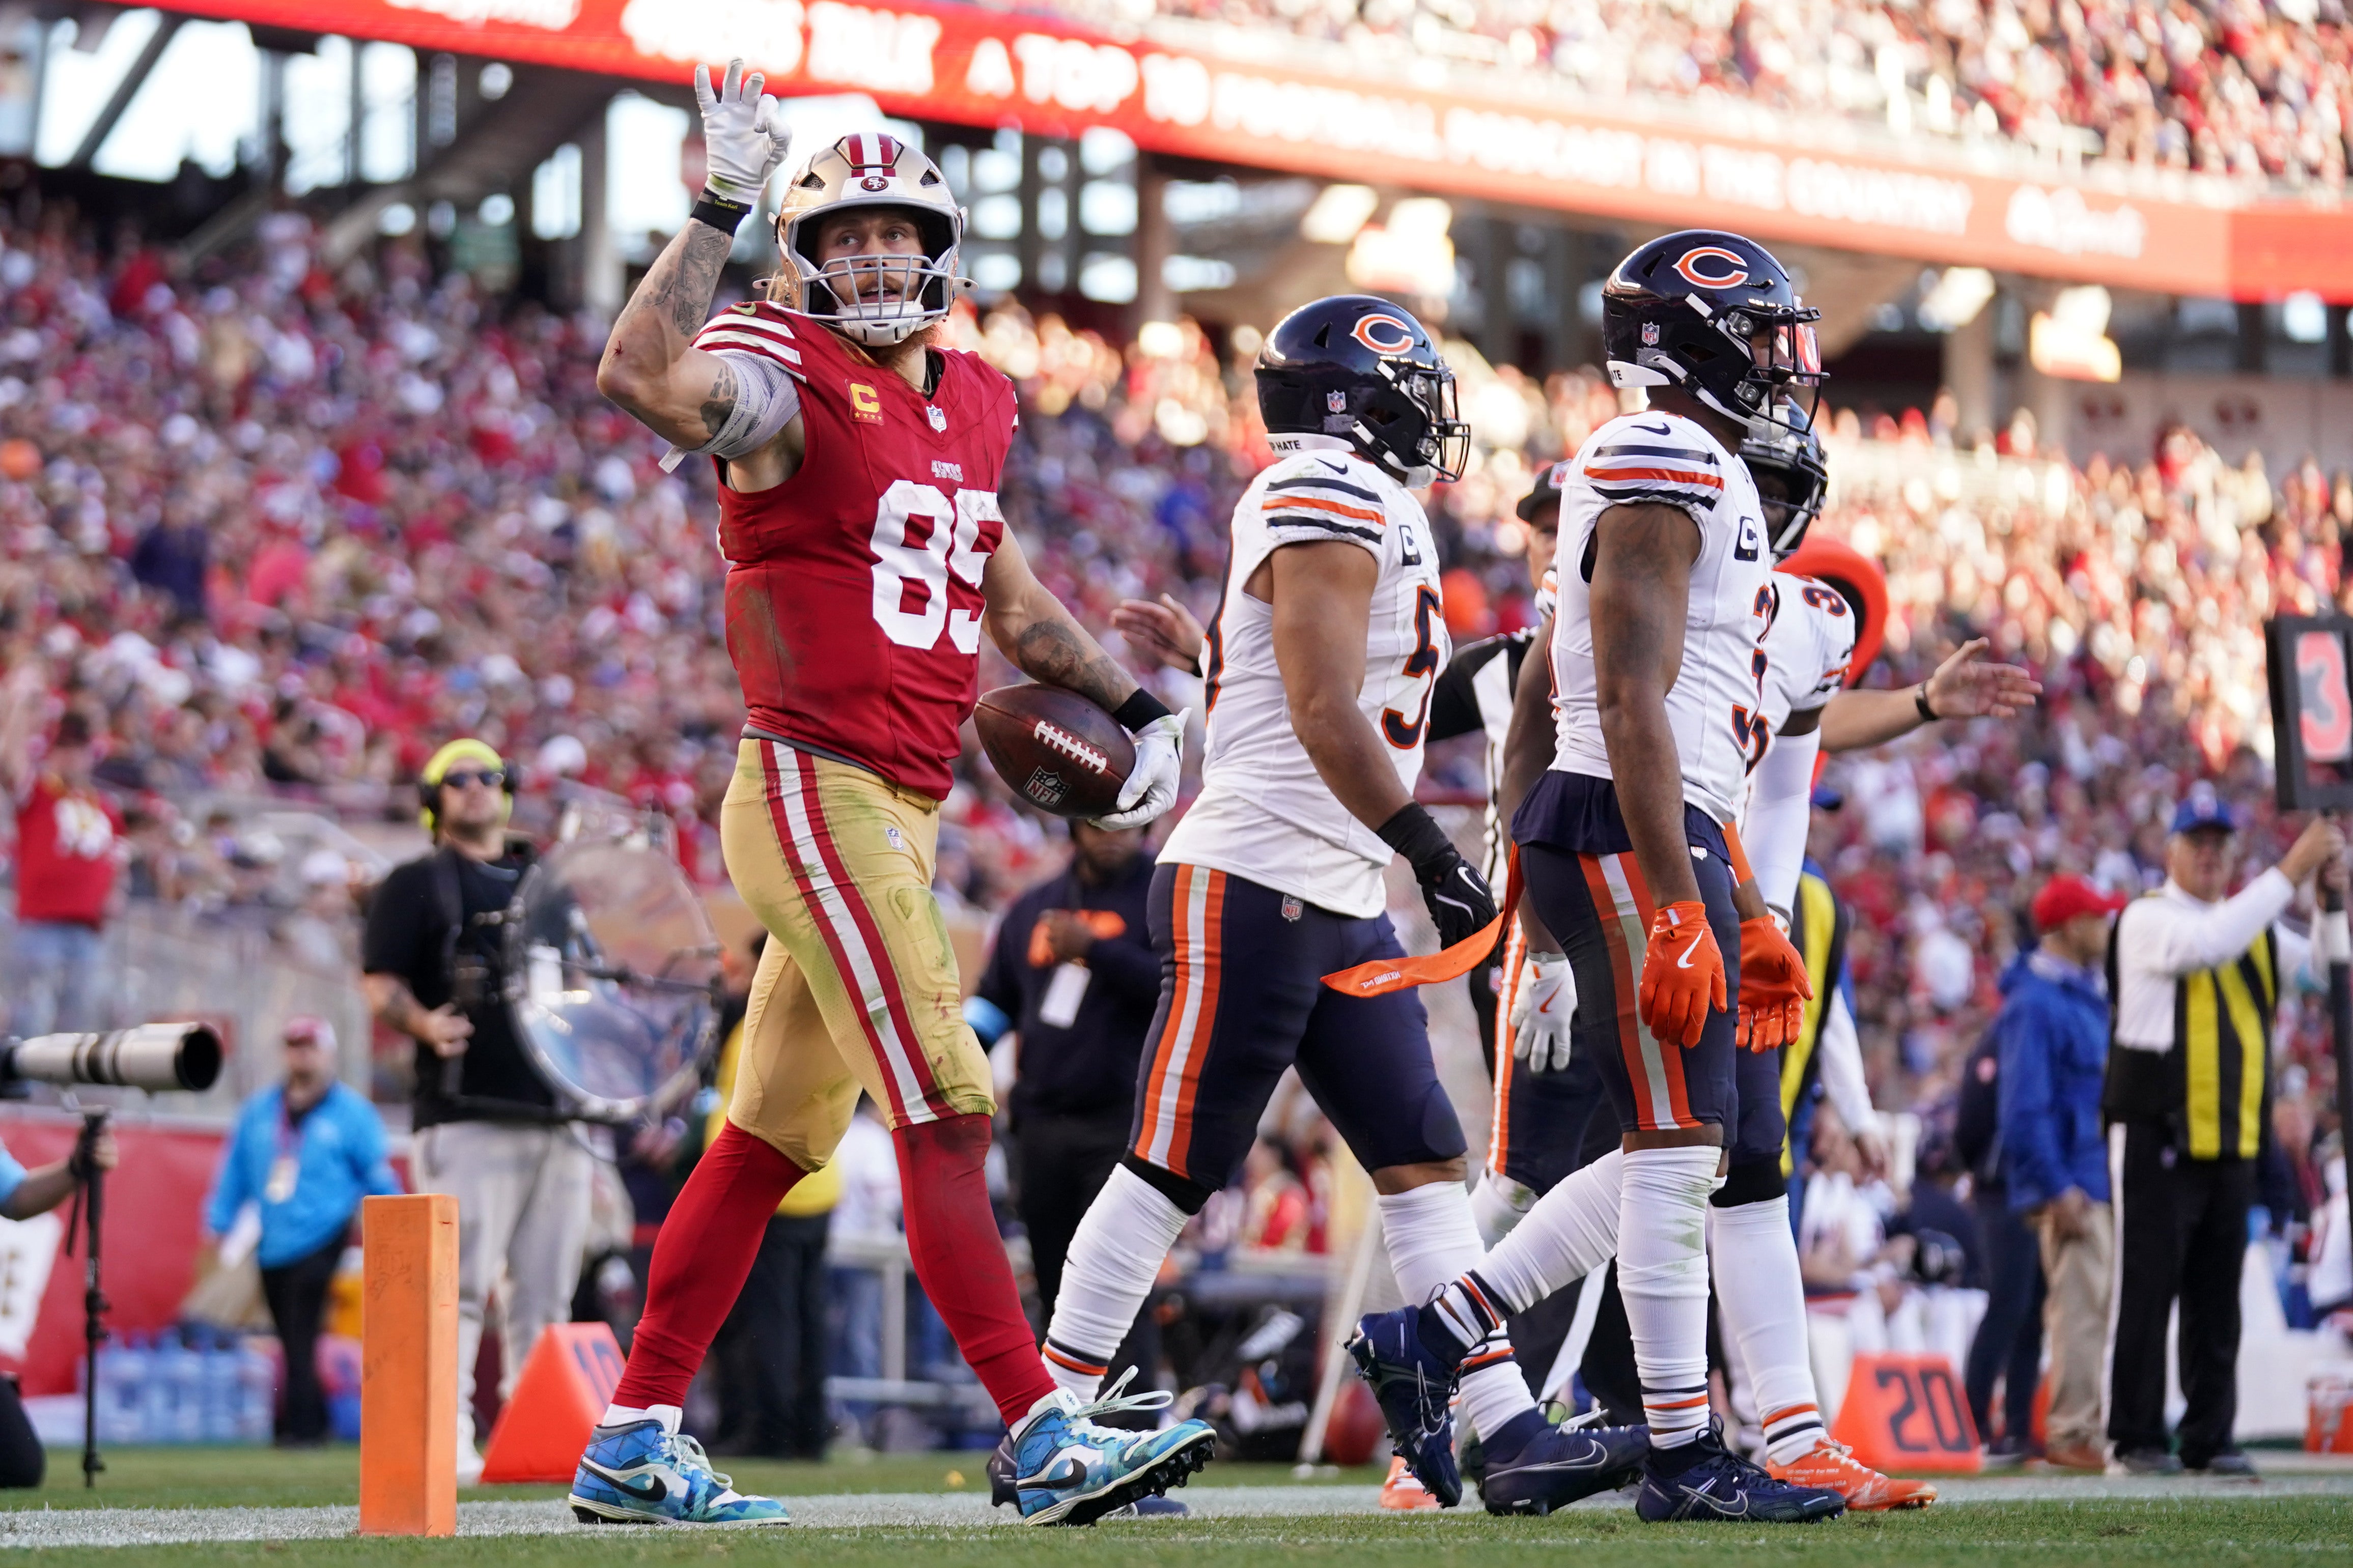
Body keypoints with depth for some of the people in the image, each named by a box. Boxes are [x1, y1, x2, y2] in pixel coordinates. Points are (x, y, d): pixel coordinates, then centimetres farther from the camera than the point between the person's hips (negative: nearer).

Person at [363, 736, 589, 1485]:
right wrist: (425, 1024, -21)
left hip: (559, 1111, 6)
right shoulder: (417, 885, 8)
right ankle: (447, 1441, -12)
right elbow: (382, 986, -1)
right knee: (459, 1284, -13)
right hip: (468, 1115, -6)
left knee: (545, 1292, 5)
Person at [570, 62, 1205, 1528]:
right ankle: (1048, 1434, -11)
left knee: (774, 1137, 11)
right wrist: (724, 207, -30)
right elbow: (644, 375, -32)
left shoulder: (971, 402, 15)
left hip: (902, 810, 9)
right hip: (816, 791, -9)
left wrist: (1141, 703, 27)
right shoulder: (786, 378, -9)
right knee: (948, 1115, -11)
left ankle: (634, 1445, 16)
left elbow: (1006, 591, 30)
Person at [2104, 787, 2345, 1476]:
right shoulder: (2146, 919, -5)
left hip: (2231, 1141, 6)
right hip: (2156, 1135, -6)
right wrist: (2291, 871, -24)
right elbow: (2209, 942, -24)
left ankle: (2210, 1438, 10)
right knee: (2148, 1289, -4)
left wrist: (2331, 894, 0)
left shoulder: (2254, 928, 17)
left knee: (2217, 1299, 7)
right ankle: (2137, 1437, 0)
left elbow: (2323, 968, 14)